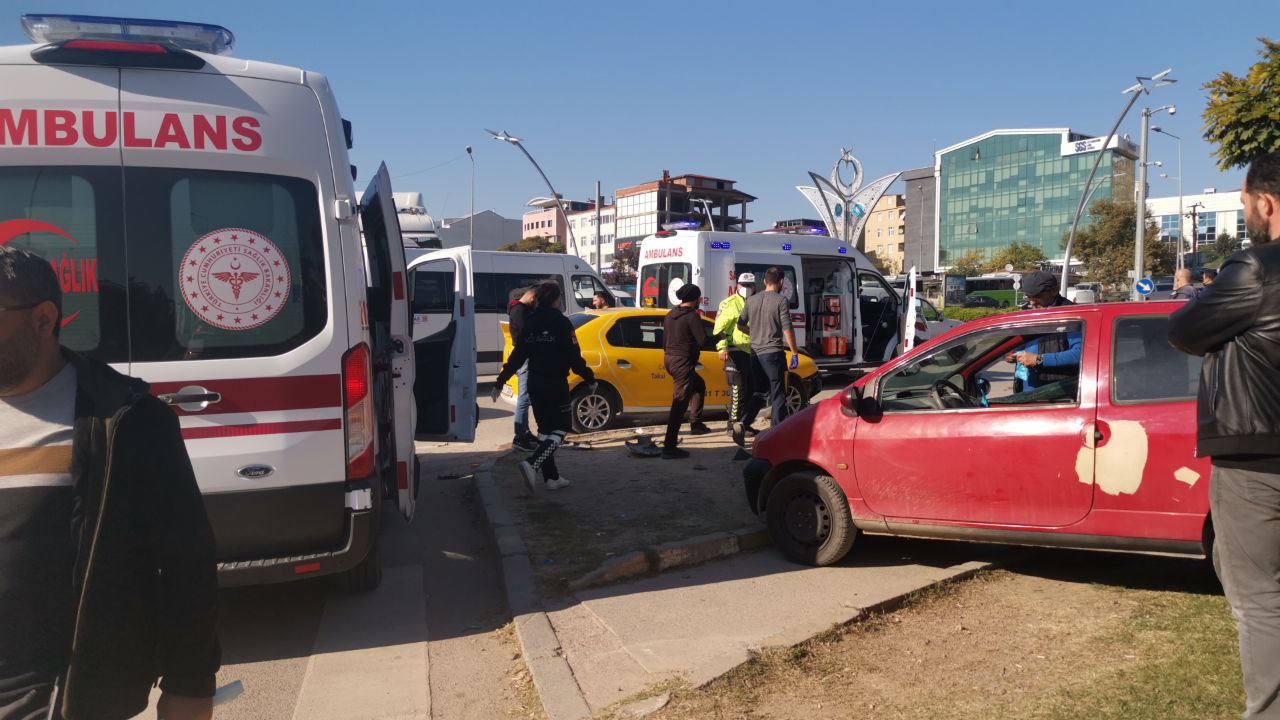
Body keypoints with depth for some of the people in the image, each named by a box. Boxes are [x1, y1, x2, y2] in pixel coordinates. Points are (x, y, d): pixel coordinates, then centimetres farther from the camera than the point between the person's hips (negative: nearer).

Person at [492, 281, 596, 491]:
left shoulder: (530, 323, 7)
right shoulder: (561, 323, -11)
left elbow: (517, 356, 8)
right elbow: (574, 357, -14)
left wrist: (500, 382, 14)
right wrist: (590, 379, -3)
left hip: (534, 383, 7)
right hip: (555, 384, -7)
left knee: (545, 429, 15)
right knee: (561, 429, 1)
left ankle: (551, 477, 18)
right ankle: (532, 464, -19)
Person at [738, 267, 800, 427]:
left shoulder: (751, 300, 8)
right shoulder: (781, 300, -8)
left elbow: (741, 325, 16)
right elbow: (787, 329, -13)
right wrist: (794, 353, -7)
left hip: (755, 353, 5)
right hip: (773, 353, -5)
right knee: (778, 395, 1)